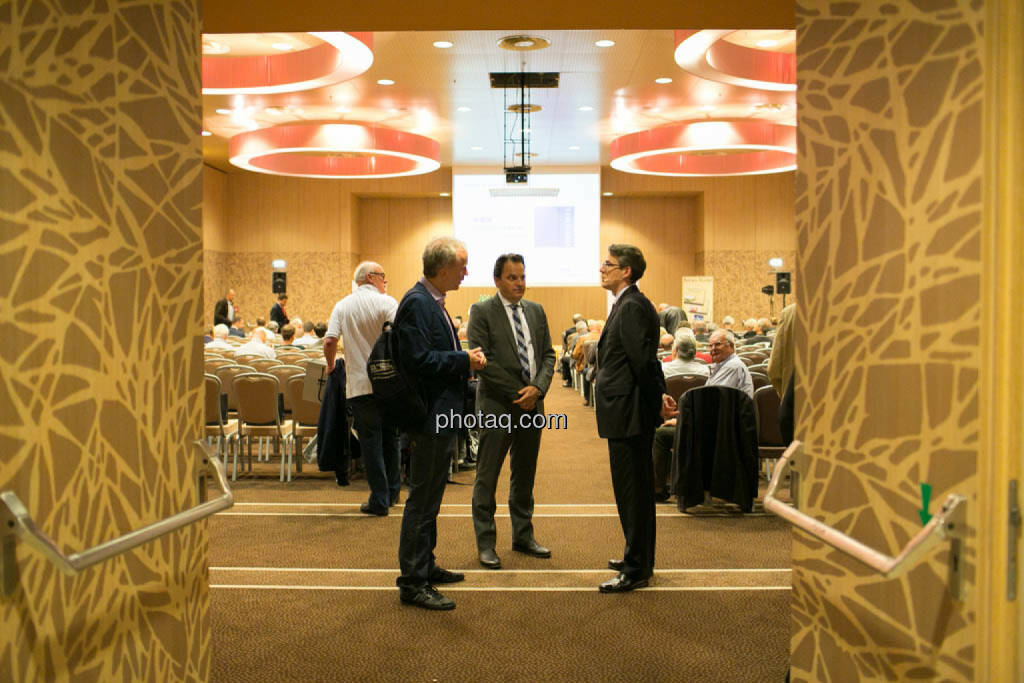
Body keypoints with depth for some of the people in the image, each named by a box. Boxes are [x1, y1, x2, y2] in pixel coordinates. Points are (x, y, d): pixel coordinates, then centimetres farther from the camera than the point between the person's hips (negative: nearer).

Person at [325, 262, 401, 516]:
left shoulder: (342, 306, 4)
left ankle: (379, 500, 7)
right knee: (391, 438, 16)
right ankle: (392, 492, 28)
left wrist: (330, 366, 11)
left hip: (359, 384, 0)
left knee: (370, 441, 5)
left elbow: (330, 341, -6)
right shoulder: (386, 302, -4)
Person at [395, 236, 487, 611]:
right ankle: (412, 583, 6)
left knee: (429, 497, 19)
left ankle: (424, 566, 32)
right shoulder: (417, 303, -17)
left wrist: (465, 360, 7)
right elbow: (418, 360, -25)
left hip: (441, 416, 11)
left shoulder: (432, 302, 15)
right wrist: (464, 360, -16)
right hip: (429, 415, -11)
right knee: (421, 500, -3)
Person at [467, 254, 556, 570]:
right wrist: (518, 393, -13)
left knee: (525, 475, 13)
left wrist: (537, 388, -8)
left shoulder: (536, 311, 12)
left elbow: (548, 354, 10)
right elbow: (482, 360, -13)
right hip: (497, 405, -5)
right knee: (487, 476, 1)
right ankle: (485, 543, 11)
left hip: (532, 404, 5)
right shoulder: (482, 312, -5)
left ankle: (523, 536, 25)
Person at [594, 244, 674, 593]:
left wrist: (658, 402, -14)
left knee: (633, 491, -2)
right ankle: (638, 558, 31)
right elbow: (646, 361, 17)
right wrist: (659, 397, 12)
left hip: (629, 416, -11)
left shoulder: (632, 307, -18)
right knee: (635, 489, 18)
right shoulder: (627, 305, 15)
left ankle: (636, 570, 8)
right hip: (627, 416, 11)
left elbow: (645, 361, -23)